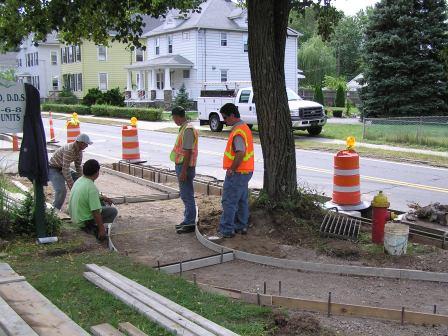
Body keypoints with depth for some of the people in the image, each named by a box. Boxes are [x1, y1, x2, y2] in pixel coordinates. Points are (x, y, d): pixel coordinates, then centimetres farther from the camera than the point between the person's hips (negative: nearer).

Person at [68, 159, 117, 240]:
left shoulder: (79, 180, 0)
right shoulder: (91, 188, -27)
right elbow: (95, 212, -26)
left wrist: (103, 198, 16)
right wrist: (101, 229, -17)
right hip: (83, 220, -8)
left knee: (101, 203, 24)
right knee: (113, 211, 4)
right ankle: (91, 226, -1)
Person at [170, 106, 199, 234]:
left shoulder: (188, 130, -19)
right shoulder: (184, 128, 13)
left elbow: (188, 152, -22)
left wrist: (183, 171, -23)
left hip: (185, 167, -10)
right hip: (181, 166, 10)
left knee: (187, 196, -4)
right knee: (185, 195, 16)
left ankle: (190, 224, 3)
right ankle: (187, 220, 26)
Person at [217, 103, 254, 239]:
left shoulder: (238, 132, -21)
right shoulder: (244, 127, 12)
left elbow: (240, 153, -32)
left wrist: (231, 169, -21)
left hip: (236, 173, -10)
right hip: (245, 171, 10)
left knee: (229, 202, -3)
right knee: (242, 200, 17)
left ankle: (226, 230, 2)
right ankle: (241, 226, 26)